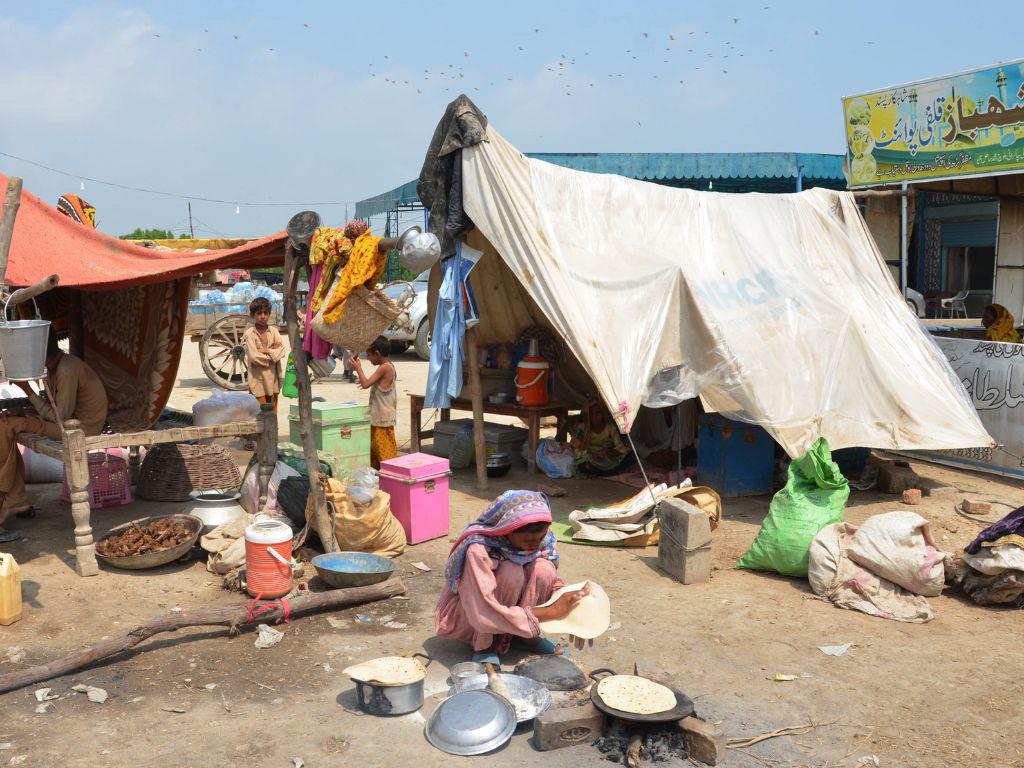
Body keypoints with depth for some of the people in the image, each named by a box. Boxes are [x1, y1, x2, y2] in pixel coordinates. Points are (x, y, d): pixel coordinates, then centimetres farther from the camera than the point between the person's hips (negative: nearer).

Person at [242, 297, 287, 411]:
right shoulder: (249, 333, -6)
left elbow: (282, 351, -3)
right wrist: (273, 352, -6)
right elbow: (254, 357, -15)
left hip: (273, 378, 4)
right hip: (258, 379, -4)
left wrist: (266, 351, -14)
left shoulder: (273, 331, 7)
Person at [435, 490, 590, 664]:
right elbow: (483, 616, -38)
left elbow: (551, 580, -4)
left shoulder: (540, 536, -17)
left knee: (543, 569, -23)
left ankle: (526, 635, -4)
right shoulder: (478, 550, -35)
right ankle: (484, 647, -14)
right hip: (463, 617, -5)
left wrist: (568, 604, -26)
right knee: (512, 573, -33)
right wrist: (551, 612, -37)